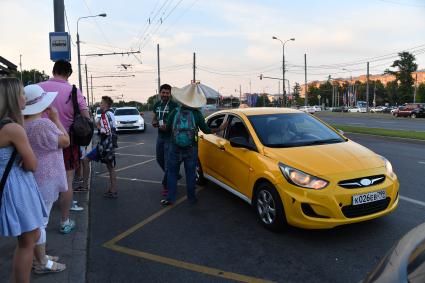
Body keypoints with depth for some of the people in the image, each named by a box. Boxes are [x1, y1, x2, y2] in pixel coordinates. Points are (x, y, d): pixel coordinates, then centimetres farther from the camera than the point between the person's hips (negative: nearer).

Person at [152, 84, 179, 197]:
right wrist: (154, 123, -4)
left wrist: (168, 127, -27)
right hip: (160, 136, 8)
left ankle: (166, 185, 6)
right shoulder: (157, 105, 8)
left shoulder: (174, 105, -13)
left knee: (168, 162, -4)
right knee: (159, 159, 18)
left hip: (170, 137, -7)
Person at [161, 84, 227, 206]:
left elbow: (167, 127, 2)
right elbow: (206, 130, -1)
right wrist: (219, 129, 15)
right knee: (190, 173, 12)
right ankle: (191, 198, 20)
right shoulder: (197, 114, -7)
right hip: (191, 150, 0)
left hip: (175, 148, 0)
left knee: (172, 173, 11)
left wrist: (163, 126, 26)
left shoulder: (175, 112, -6)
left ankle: (170, 198, 11)